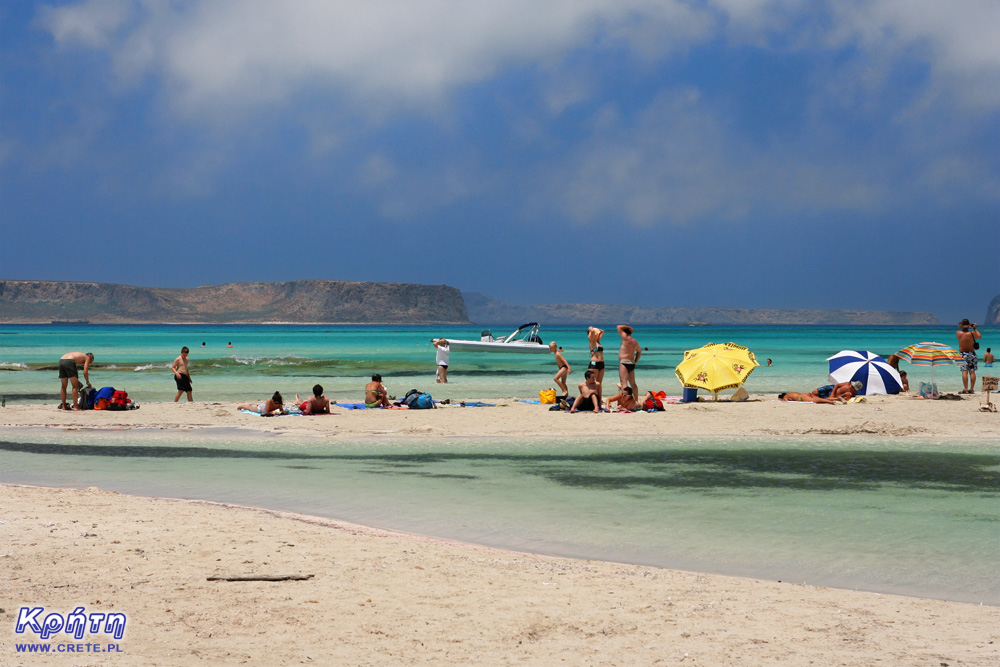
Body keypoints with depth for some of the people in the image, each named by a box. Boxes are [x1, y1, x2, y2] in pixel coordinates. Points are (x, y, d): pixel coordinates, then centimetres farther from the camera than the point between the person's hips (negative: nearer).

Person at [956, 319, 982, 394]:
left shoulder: (958, 333, -7)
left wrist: (964, 328, 20)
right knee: (972, 372, 5)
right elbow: (979, 336, 9)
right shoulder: (972, 333, -9)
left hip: (962, 353, -1)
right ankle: (972, 389, 5)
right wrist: (975, 328, 16)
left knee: (964, 372, -7)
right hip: (972, 353, 1)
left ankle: (965, 389, -14)